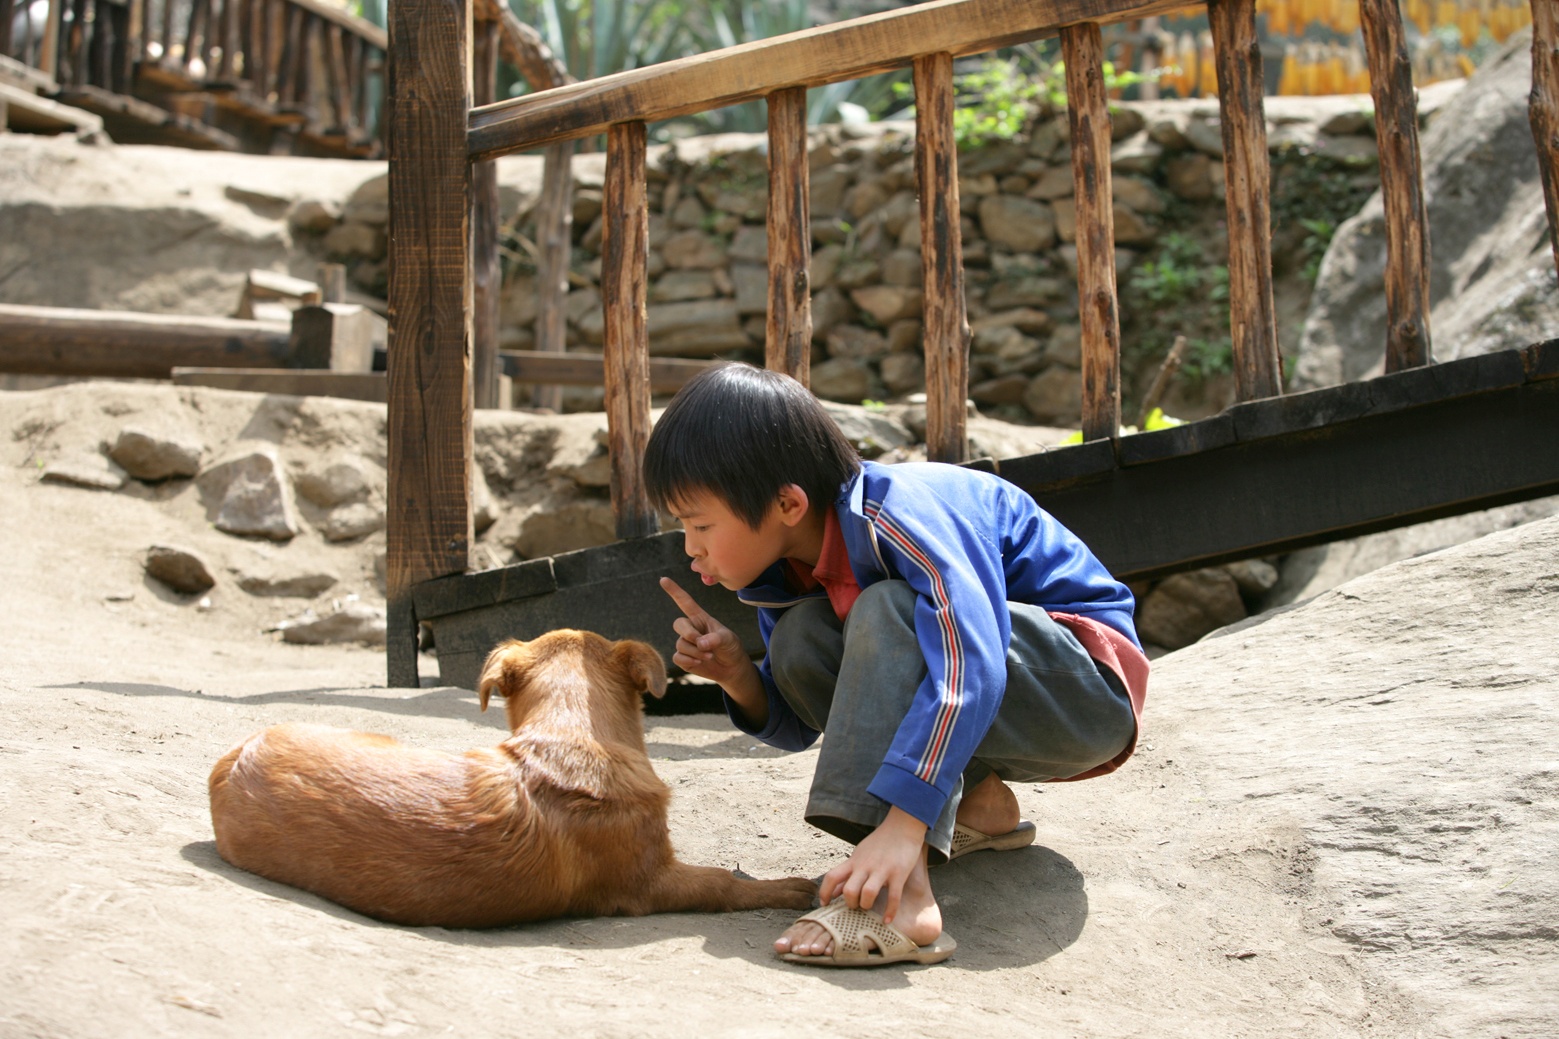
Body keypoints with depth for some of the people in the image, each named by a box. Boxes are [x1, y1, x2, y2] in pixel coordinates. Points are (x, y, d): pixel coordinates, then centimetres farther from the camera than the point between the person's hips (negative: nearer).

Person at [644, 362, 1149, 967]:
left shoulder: (904, 515, -27)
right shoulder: (786, 568, -2)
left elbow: (968, 667, -42)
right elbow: (798, 728, 6)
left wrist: (900, 825, -49)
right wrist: (738, 675, -16)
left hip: (1091, 687, -8)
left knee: (887, 614, -31)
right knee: (800, 639, -10)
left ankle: (897, 896, -43)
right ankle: (975, 806, -3)